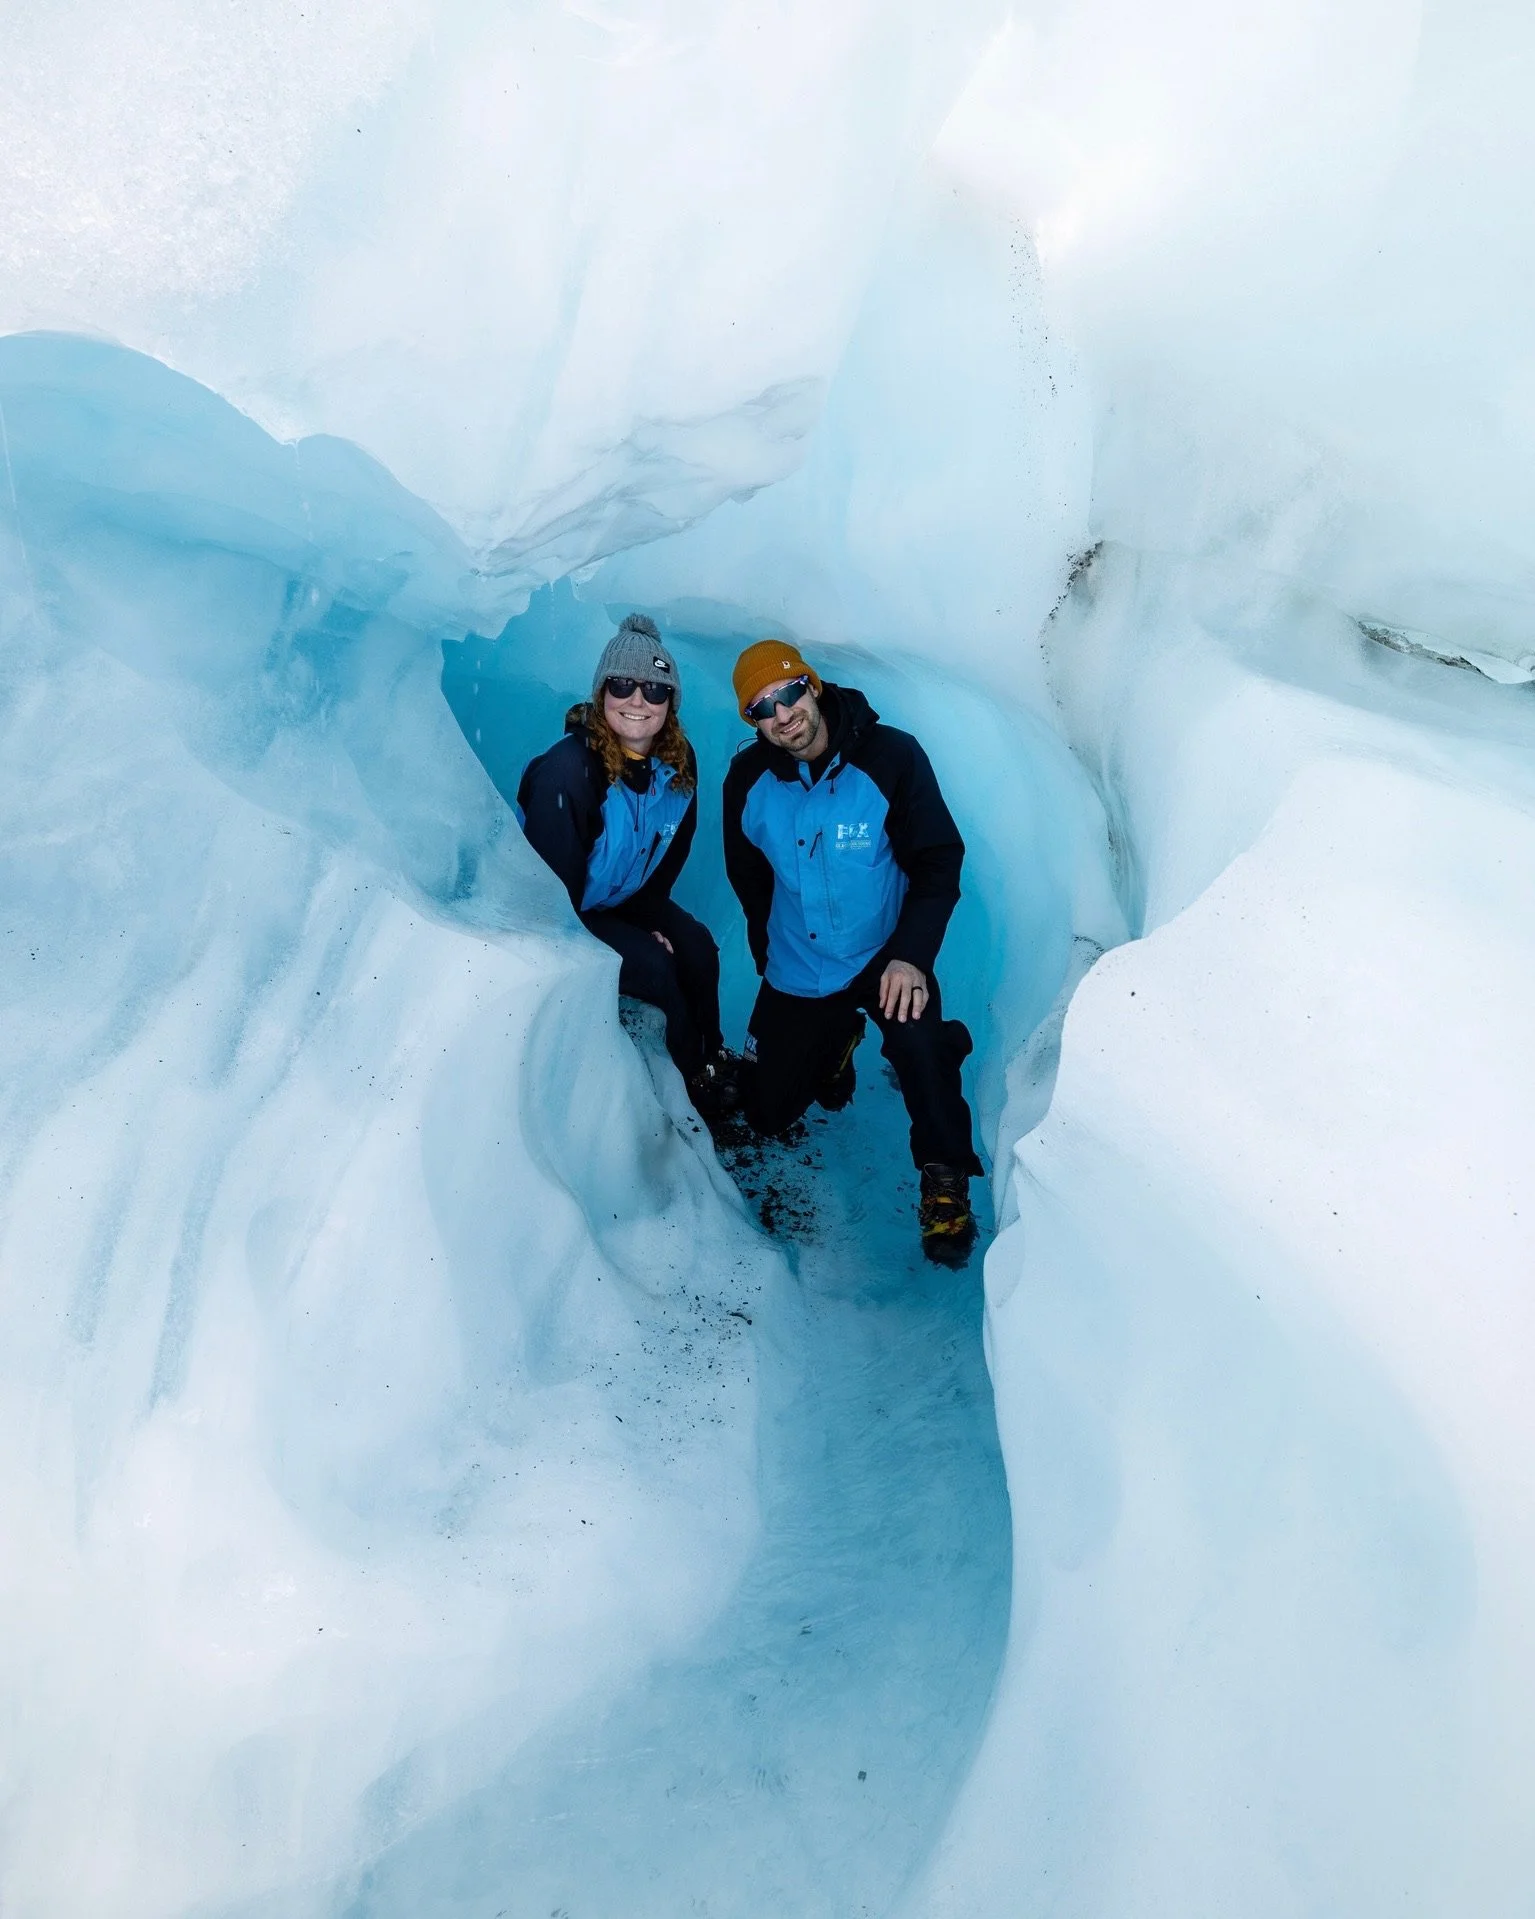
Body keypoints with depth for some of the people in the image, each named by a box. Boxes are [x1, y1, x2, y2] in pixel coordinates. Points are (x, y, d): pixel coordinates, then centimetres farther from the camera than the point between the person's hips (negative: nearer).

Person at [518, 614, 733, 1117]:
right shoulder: (568, 769, -31)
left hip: (626, 902, 6)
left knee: (696, 946, -12)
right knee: (655, 967, -20)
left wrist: (651, 918, -3)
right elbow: (553, 883, -26)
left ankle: (712, 1061, 8)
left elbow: (671, 851, 4)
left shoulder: (679, 763, -10)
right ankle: (693, 1082, 2)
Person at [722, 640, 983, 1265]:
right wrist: (768, 954, 10)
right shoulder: (747, 780, -8)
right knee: (769, 1114, 12)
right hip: (795, 972, 4)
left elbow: (939, 861, -14)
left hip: (882, 953, -4)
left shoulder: (890, 756, -17)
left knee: (916, 1033, -36)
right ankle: (837, 1038, 42)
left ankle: (945, 1176, -15)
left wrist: (912, 954, -26)